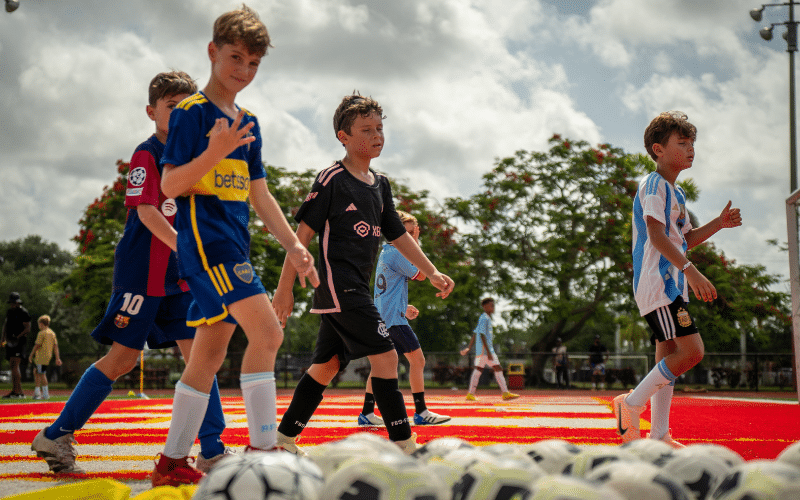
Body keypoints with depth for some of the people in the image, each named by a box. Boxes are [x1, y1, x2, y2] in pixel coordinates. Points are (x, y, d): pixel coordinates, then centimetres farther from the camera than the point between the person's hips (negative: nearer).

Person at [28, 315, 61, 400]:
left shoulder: (41, 333, -11)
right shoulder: (52, 333, 12)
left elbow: (37, 345, -12)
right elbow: (55, 346, 10)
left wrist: (31, 355, -2)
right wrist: (57, 358, 11)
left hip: (41, 357, -9)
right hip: (48, 356, 9)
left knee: (42, 374, -3)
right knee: (36, 372, 18)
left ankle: (45, 394, 0)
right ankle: (37, 392, 18)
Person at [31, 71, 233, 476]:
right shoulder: (146, 154, -8)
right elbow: (146, 212, -19)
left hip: (181, 275, 7)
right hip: (142, 271, -7)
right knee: (122, 357, -3)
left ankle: (212, 451, 1)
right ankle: (55, 436, 9)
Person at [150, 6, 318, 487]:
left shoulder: (249, 123, 19)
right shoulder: (192, 112, -4)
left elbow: (260, 194, 20)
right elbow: (170, 185, -10)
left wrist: (294, 245, 13)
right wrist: (214, 153, -26)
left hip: (234, 244, 8)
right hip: (204, 237, -8)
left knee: (211, 351, 8)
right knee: (267, 332, -20)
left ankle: (173, 461, 15)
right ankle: (262, 450, -17)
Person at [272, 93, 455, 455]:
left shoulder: (379, 184, 15)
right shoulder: (332, 179, -8)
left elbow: (398, 234, 20)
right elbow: (303, 233, -9)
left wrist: (431, 272, 12)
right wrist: (285, 287, -11)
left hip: (357, 289, 8)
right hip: (338, 286, -8)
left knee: (327, 365, 11)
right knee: (385, 356, -13)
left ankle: (284, 438, 20)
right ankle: (404, 445, -10)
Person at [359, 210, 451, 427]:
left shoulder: (386, 253, 20)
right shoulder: (395, 252, -10)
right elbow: (420, 275, -9)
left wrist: (403, 307, 27)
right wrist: (416, 245, -4)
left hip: (381, 317, 10)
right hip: (394, 318, -10)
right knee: (417, 359, -8)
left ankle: (367, 413, 9)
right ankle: (421, 412, -8)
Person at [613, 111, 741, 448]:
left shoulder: (675, 192, 21)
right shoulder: (654, 184, -9)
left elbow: (686, 239, 28)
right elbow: (656, 234, -21)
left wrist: (718, 224, 12)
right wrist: (691, 270, -29)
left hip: (672, 284, 10)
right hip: (657, 282, -10)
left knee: (669, 358, 8)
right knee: (691, 350, -17)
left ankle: (659, 436, 11)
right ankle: (632, 403, -8)